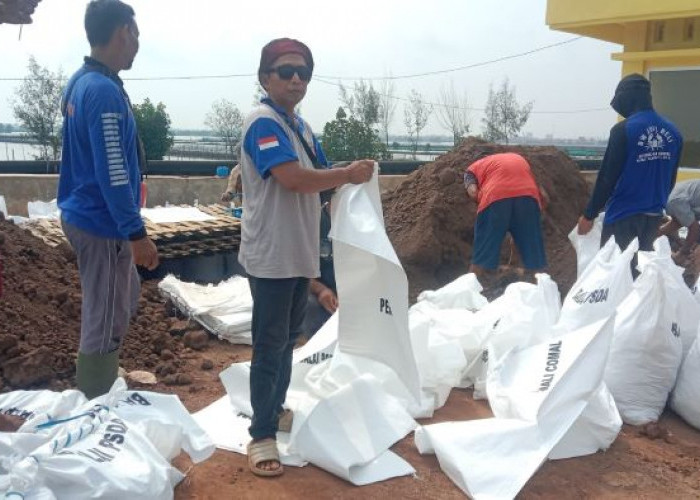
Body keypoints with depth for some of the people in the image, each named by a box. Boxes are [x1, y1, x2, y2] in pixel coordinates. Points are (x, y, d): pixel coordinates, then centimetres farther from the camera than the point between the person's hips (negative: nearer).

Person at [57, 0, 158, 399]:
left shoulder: (79, 82, 10)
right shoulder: (105, 90, -21)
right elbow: (112, 173, -25)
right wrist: (137, 233, -21)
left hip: (84, 215, 10)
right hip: (103, 224, -10)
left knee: (125, 300, 23)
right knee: (106, 325, 2)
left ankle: (95, 399, 36)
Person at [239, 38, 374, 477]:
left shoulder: (301, 127, 15)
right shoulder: (263, 122, -15)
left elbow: (319, 176, 19)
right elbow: (294, 178, -26)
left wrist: (352, 173, 0)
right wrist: (348, 175, -14)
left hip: (300, 253, 9)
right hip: (271, 256, -9)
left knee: (289, 340, 19)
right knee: (270, 345, -3)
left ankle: (276, 410, 36)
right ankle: (262, 435, 8)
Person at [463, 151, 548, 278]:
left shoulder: (473, 168, 28)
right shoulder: (519, 159, 38)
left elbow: (473, 193, 5)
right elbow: (543, 196, 28)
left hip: (495, 198, -2)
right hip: (528, 197, 3)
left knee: (481, 260, 7)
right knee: (535, 260, 12)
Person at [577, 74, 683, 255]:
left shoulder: (623, 130, -14)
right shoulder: (673, 132, 5)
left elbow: (607, 178, -14)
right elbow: (671, 179, 12)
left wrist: (589, 215, -7)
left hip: (622, 216, -6)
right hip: (654, 217, 6)